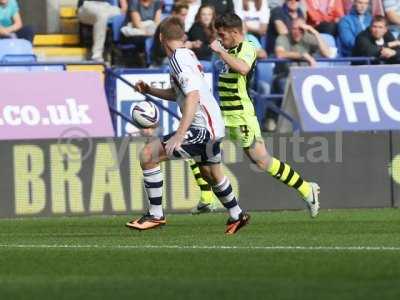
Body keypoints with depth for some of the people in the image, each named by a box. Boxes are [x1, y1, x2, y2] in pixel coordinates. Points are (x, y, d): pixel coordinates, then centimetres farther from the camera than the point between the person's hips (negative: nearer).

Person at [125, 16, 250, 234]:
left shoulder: (179, 59, -16)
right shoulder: (188, 55, 13)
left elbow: (193, 96, -27)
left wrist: (179, 135, -31)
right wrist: (150, 90, 17)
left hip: (202, 129, -10)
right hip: (213, 127, 10)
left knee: (148, 155, -14)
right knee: (210, 173, 31)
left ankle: (155, 215, -8)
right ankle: (236, 216, 49)